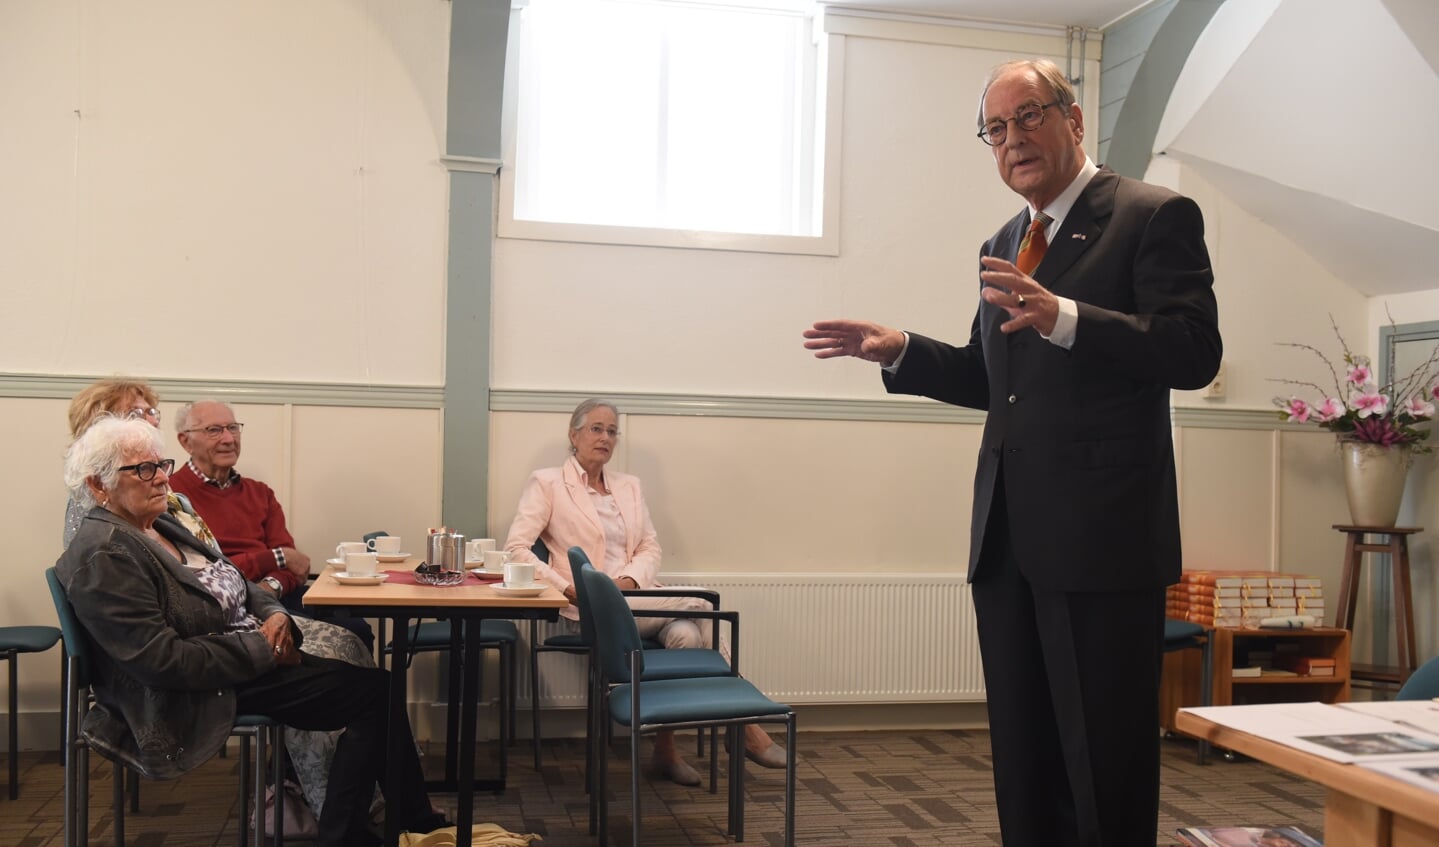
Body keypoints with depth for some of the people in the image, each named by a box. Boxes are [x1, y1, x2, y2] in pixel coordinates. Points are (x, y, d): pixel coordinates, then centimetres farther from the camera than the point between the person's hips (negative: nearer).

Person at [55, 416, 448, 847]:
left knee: (374, 689, -5)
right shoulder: (103, 557, -16)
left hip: (252, 658, 9)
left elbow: (234, 585, 20)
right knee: (376, 691, -12)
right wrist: (261, 648, -18)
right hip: (202, 695, -9)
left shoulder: (161, 524, 12)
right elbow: (161, 659, -24)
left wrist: (274, 613, -2)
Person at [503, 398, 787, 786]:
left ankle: (666, 749, -16)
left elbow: (650, 548, 14)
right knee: (696, 603, -24)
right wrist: (568, 587, -16)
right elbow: (516, 547, -5)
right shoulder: (547, 483, 4)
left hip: (636, 598, 5)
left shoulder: (629, 486, 20)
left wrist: (629, 580, -9)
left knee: (685, 634, -31)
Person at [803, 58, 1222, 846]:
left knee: (1106, 761, 1)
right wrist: (899, 350, 9)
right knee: (1022, 756, 16)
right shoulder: (1002, 247, 17)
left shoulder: (1154, 215, -5)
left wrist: (1062, 317, -27)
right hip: (1008, 537, 7)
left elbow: (1195, 352, -16)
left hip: (1101, 535, -7)